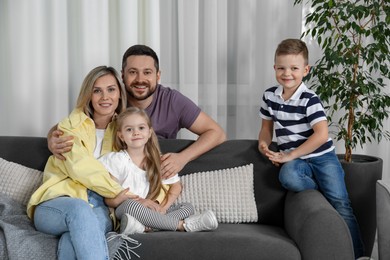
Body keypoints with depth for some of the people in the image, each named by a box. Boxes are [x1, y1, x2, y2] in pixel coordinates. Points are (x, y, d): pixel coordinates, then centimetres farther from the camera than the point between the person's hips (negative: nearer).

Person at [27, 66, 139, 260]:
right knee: (79, 208, -40)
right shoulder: (72, 124, 7)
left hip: (99, 209, 2)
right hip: (55, 205, -2)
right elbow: (80, 166, -10)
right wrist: (118, 191, -17)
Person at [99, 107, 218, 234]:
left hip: (152, 212, 5)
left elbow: (176, 186, 14)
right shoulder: (116, 160, -2)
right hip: (124, 210, -4)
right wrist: (139, 201, -22)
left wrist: (162, 207, -5)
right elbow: (110, 199, -7)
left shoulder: (158, 161, 9)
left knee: (188, 207, -13)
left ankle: (144, 227, -39)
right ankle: (182, 224, -28)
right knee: (130, 205, -37)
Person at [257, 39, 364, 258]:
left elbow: (322, 135, -21)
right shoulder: (270, 96, 3)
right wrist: (264, 143, -6)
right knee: (287, 177, -33)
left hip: (322, 157, -3)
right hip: (295, 160, 3)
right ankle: (325, 194, -8)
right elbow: (267, 127, 17)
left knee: (342, 205, -14)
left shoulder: (310, 99, -12)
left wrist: (291, 154, -21)